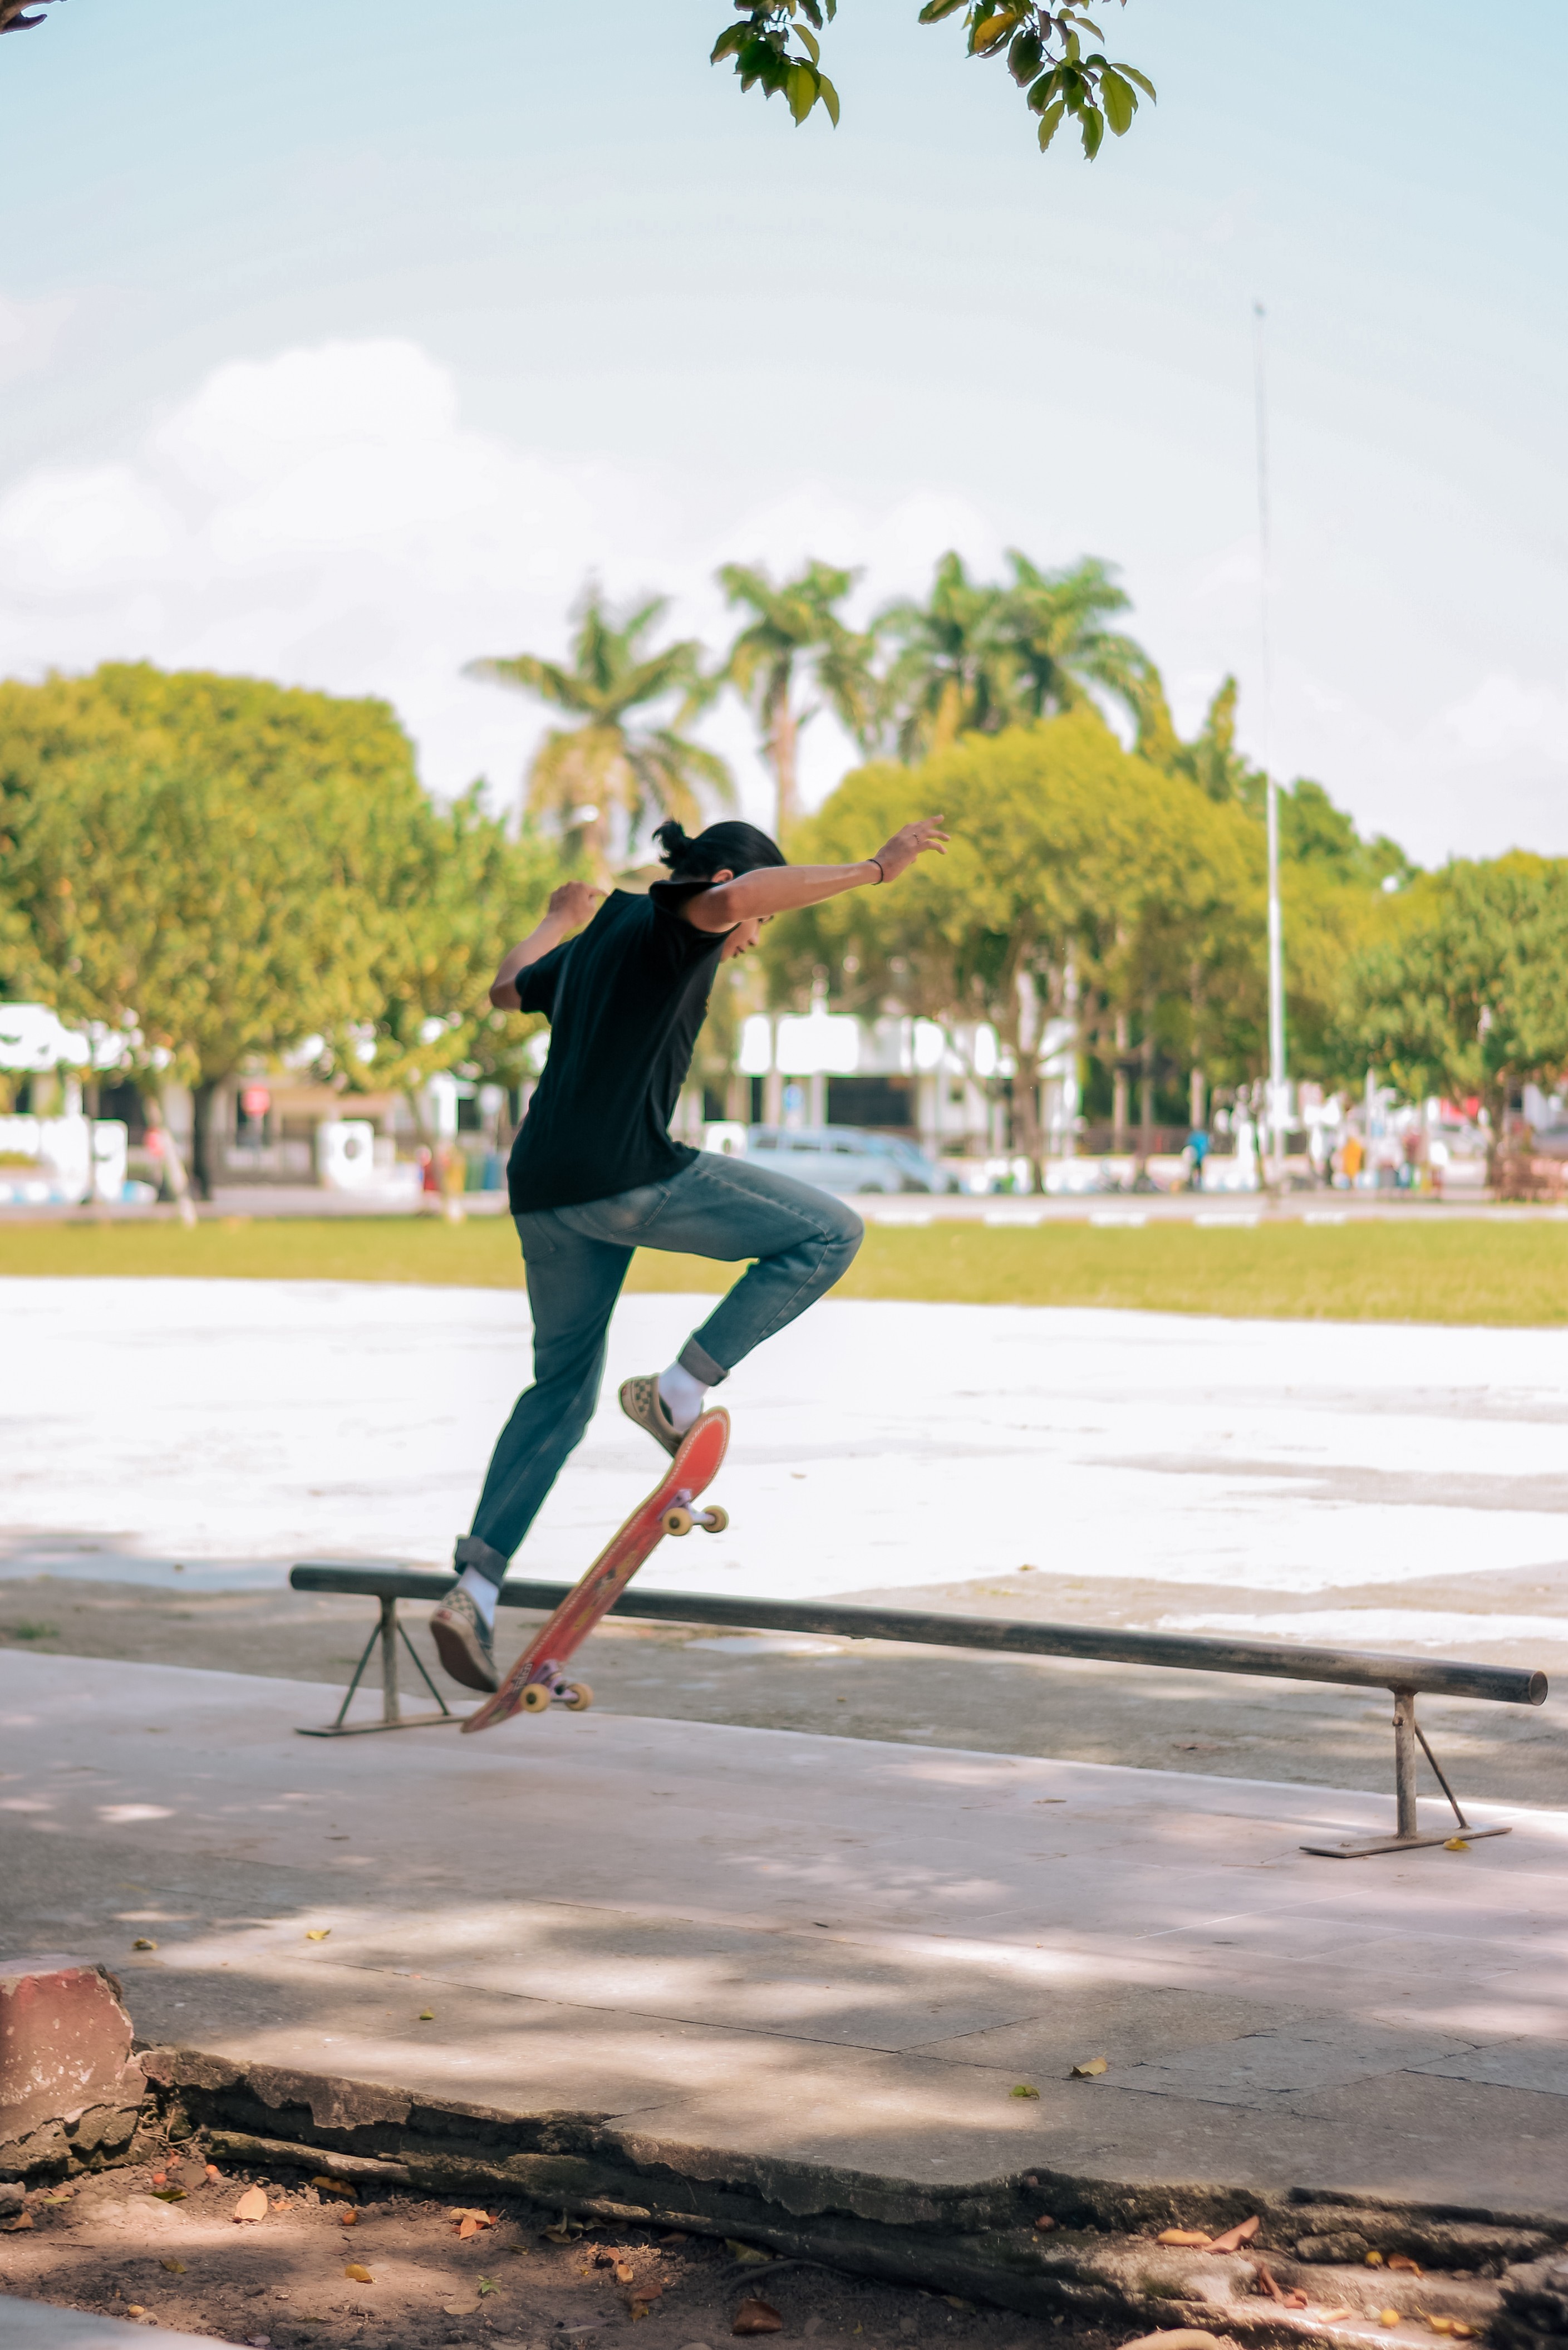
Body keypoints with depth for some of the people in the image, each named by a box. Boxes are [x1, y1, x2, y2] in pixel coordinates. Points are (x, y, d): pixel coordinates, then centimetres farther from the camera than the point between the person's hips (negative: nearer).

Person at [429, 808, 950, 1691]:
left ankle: (475, 1587, 9)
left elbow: (508, 988, 44)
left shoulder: (597, 941, 25)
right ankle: (679, 1390, -4)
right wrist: (874, 870, -20)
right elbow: (729, 898, -25)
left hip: (542, 1188, 9)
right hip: (627, 1173, -9)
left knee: (562, 1389, 19)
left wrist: (560, 921, 62)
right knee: (830, 1233, 0)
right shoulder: (671, 923, 0)